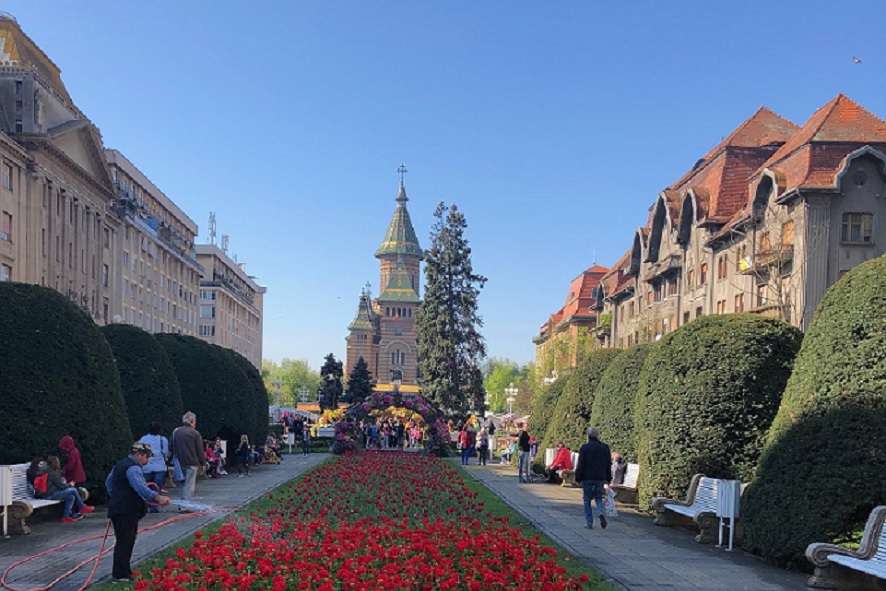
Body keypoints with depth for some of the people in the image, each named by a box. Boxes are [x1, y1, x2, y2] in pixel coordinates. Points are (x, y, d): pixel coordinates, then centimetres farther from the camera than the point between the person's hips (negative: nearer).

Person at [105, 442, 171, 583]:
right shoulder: (133, 468, -16)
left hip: (118, 507, 10)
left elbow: (108, 482, 30)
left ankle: (124, 571, 22)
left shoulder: (121, 464, 18)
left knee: (125, 541, 16)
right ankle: (119, 575, -5)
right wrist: (157, 497, -44)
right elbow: (140, 487, -33)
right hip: (127, 511, -10)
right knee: (124, 542, -7)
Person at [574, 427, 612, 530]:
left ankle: (589, 523, 5)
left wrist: (578, 478, 0)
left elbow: (580, 465, -7)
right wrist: (608, 479, 18)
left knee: (587, 500, 6)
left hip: (588, 479, -3)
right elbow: (609, 465, 11)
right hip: (601, 478, 3)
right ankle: (601, 513, -12)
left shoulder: (585, 448, -7)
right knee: (598, 498, 17)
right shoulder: (605, 447, 6)